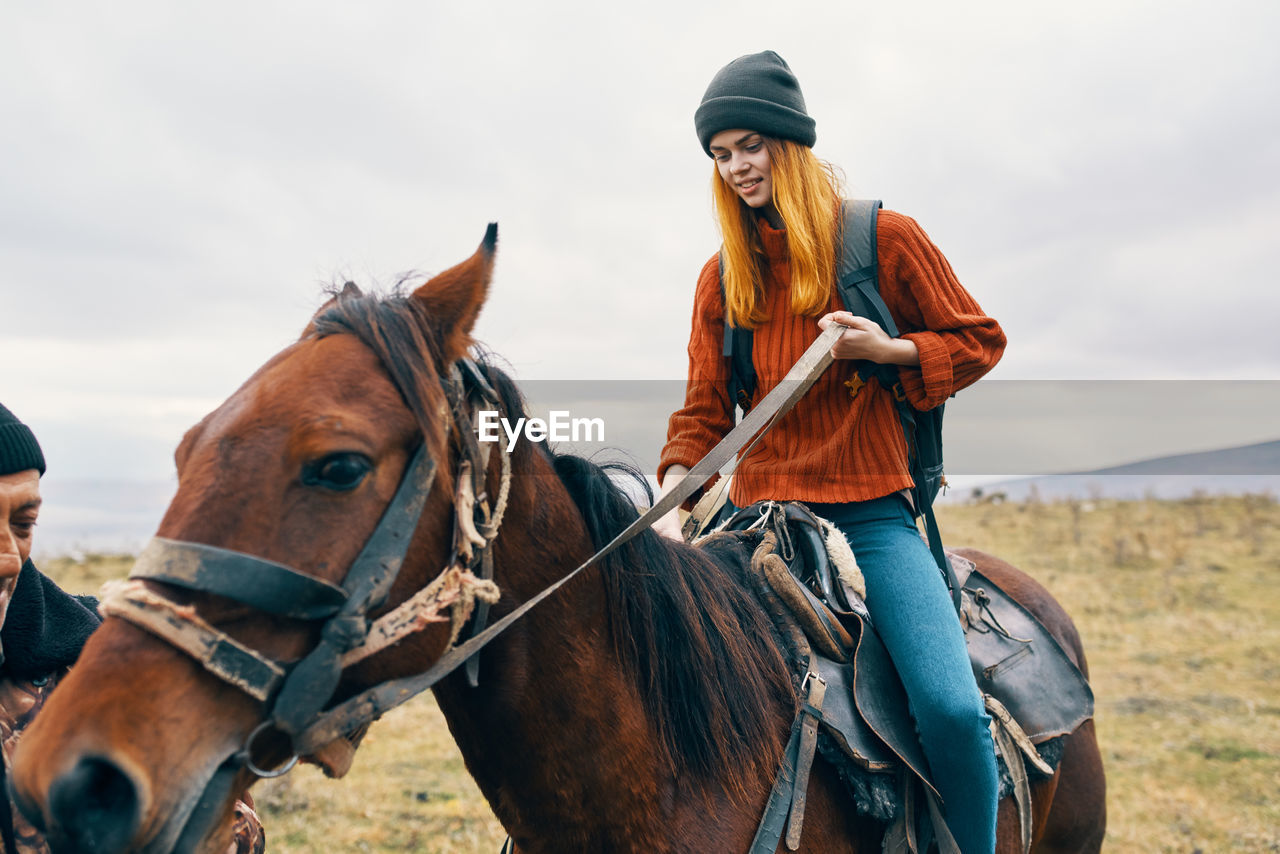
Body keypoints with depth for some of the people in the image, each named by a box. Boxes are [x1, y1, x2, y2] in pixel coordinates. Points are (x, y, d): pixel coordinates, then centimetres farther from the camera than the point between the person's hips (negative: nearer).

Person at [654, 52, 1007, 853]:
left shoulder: (886, 238, 0)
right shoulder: (723, 277, 8)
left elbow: (979, 339, 7)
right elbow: (704, 409, 9)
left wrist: (888, 349, -11)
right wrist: (672, 507, -7)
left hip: (873, 516, -3)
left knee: (953, 707, -19)